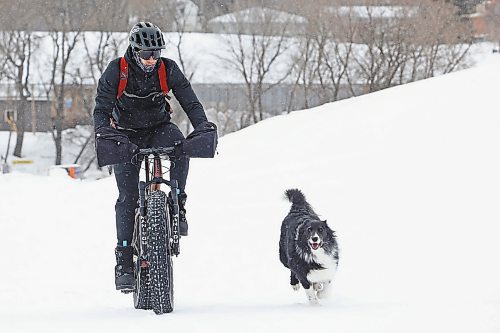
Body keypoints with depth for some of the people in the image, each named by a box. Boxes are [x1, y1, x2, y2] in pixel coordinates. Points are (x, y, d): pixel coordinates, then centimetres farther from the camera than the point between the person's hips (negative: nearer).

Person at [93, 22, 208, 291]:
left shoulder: (168, 69, -11)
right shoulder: (116, 71, -16)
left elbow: (190, 101, -11)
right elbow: (101, 108, -18)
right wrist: (103, 135, -36)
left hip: (158, 128, 1)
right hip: (126, 135, -1)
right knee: (128, 197, -10)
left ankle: (177, 206, -19)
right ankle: (124, 260, -8)